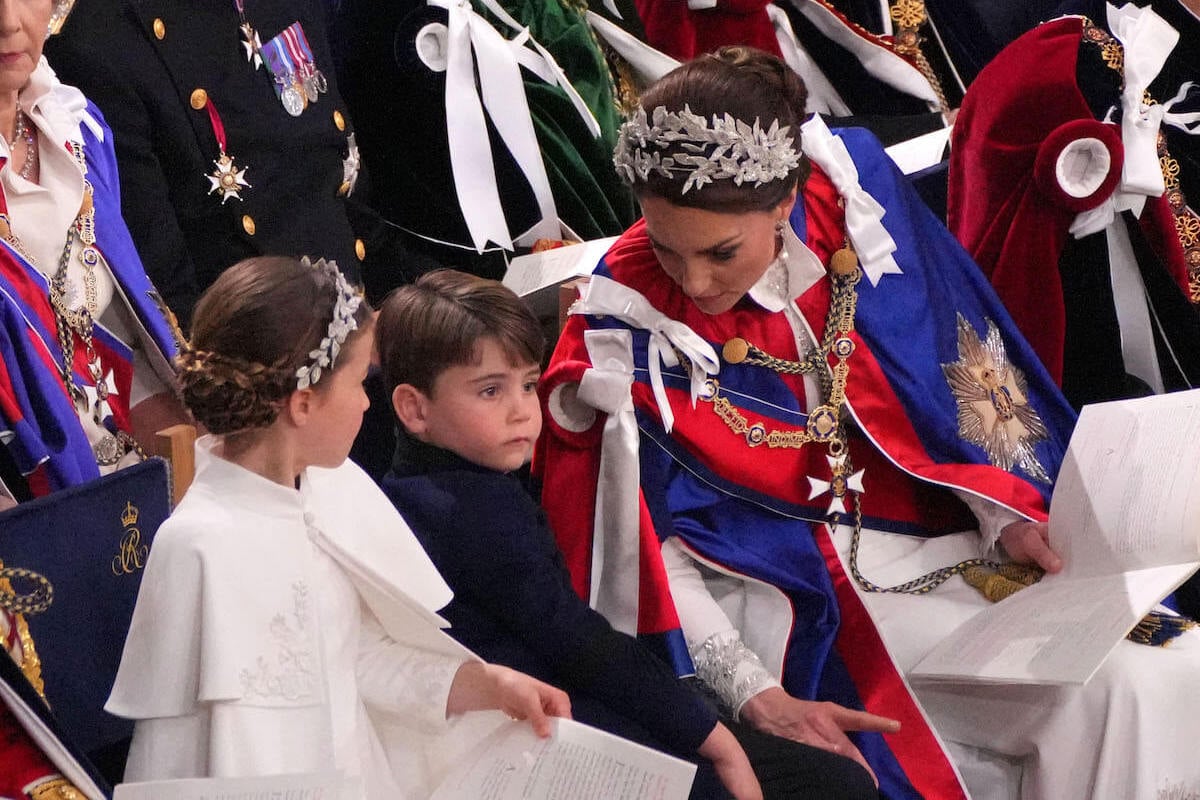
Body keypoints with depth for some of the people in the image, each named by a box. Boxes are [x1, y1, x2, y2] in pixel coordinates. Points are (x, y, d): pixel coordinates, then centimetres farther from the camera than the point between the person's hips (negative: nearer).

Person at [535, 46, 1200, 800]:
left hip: (932, 524, 5)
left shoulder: (852, 197, -9)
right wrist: (756, 697, -21)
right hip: (807, 587, -5)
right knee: (1093, 696, -23)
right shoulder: (631, 327, -17)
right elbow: (647, 553, -12)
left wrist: (1009, 514, -4)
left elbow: (959, 368, 5)